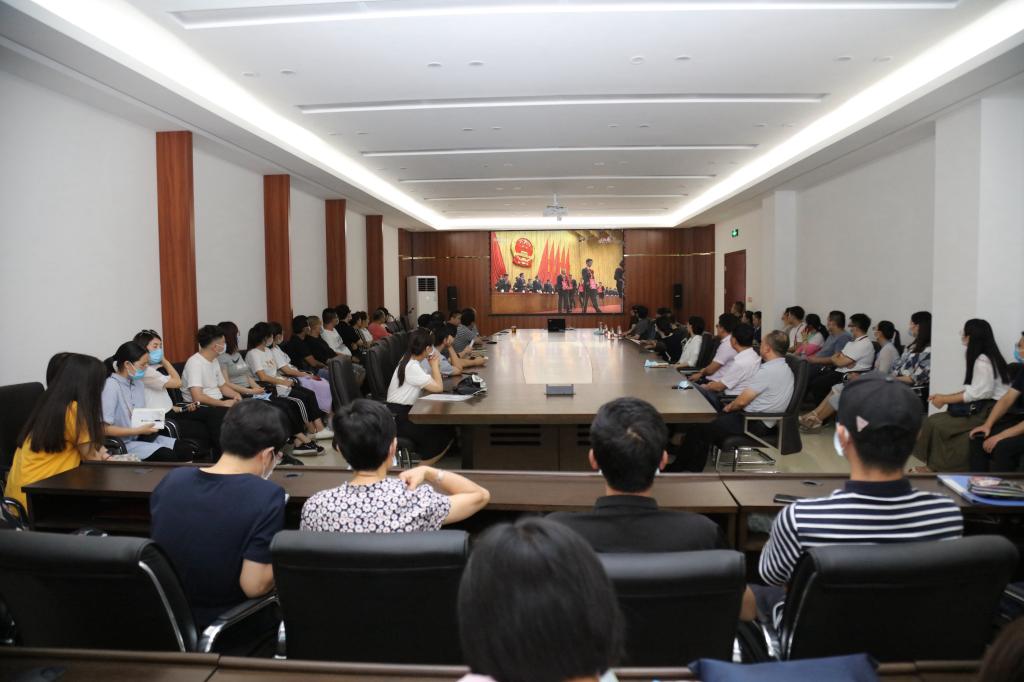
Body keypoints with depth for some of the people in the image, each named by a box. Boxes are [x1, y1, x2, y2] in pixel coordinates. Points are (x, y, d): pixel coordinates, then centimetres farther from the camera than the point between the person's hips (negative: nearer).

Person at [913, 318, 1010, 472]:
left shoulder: (983, 361, -16)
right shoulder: (977, 358, 15)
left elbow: (979, 393, -21)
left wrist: (945, 400, -13)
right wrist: (945, 396, 4)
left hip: (991, 410, -9)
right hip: (982, 407, 9)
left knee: (936, 424, -14)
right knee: (934, 420, -3)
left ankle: (941, 468, 2)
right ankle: (933, 465, -2)